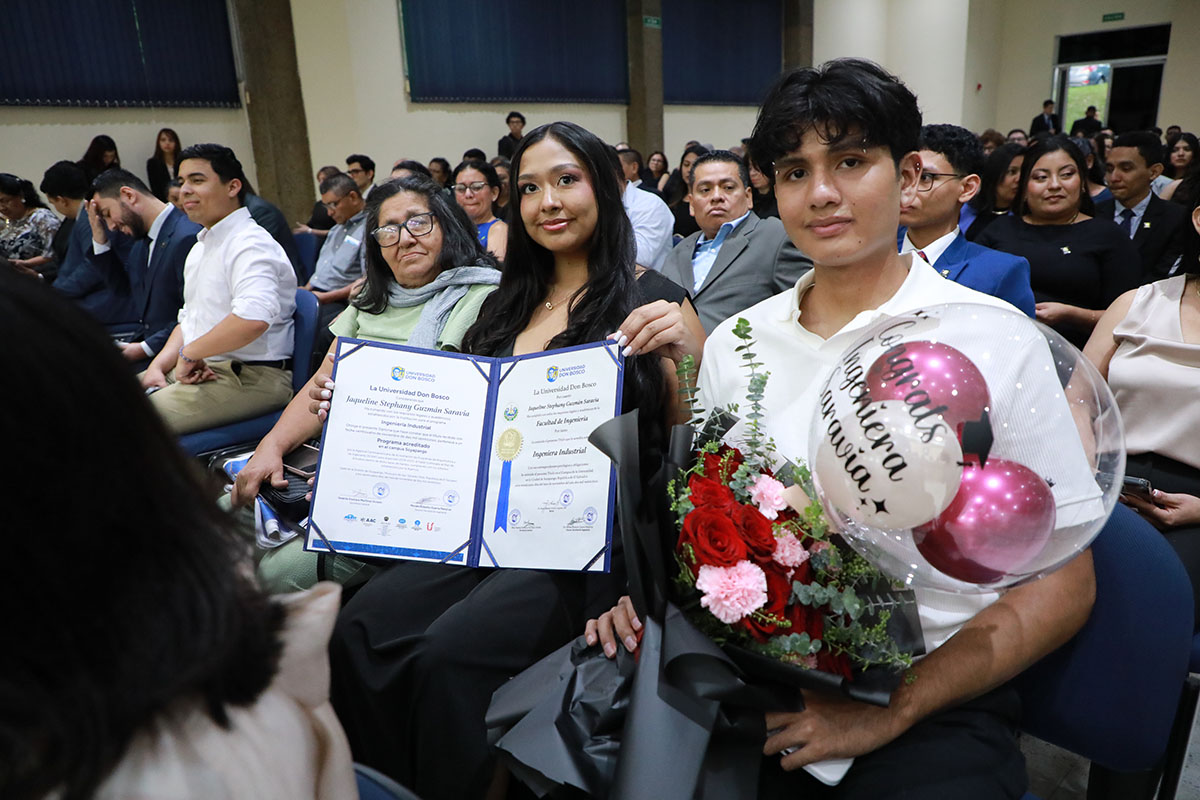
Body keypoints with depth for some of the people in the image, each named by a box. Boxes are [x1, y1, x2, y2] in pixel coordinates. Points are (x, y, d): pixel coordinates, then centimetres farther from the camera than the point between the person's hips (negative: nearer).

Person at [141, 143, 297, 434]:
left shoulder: (250, 244, -14)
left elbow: (253, 319, -33)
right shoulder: (201, 246, 21)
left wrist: (189, 353, -18)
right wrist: (158, 365, 8)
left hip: (251, 377, -10)